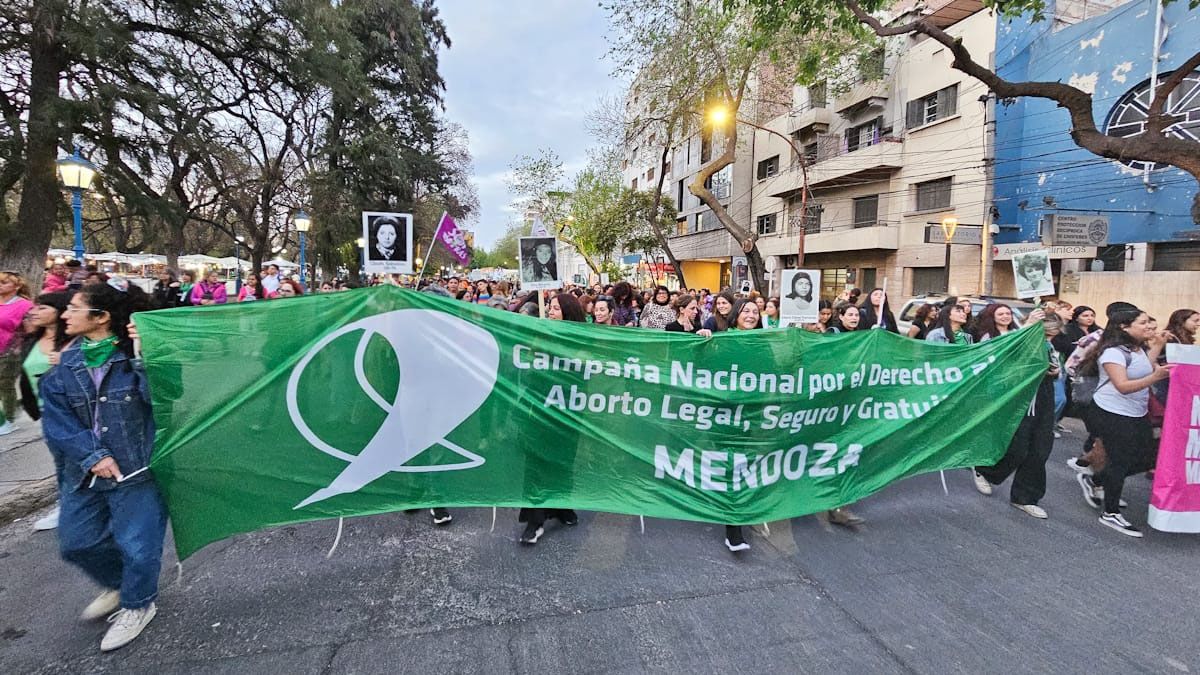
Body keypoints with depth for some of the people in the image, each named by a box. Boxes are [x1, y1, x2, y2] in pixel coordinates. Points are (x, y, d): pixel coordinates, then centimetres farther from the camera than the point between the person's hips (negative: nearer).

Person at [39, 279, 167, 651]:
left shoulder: (136, 355, -12)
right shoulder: (65, 365, 2)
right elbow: (57, 421, -2)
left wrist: (147, 358, -32)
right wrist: (92, 456, -16)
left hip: (136, 468, -6)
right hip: (84, 471, 6)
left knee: (136, 543, 5)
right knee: (77, 542, 19)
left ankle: (137, 604, 32)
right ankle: (118, 584, 46)